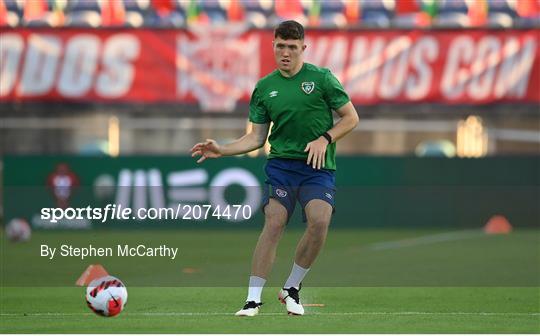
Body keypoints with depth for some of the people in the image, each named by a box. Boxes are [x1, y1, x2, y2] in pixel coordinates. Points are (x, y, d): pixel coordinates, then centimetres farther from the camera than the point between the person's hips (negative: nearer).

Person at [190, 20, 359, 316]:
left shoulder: (321, 78, 1)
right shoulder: (264, 88, 9)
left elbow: (351, 117, 5)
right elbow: (257, 137, 12)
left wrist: (325, 139, -10)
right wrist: (221, 150, -1)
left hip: (318, 166, -2)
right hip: (280, 163, 2)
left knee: (320, 220, -23)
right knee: (274, 222, -16)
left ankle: (291, 288, -4)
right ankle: (253, 298, -14)